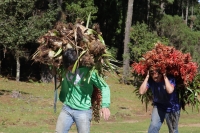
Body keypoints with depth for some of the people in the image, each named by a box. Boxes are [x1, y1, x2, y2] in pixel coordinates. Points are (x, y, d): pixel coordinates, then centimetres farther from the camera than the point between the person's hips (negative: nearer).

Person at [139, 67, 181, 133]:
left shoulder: (170, 78, -27)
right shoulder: (150, 80, -19)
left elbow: (170, 90, -47)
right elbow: (141, 91, -31)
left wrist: (165, 76, -40)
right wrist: (147, 77, -33)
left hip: (172, 107, -2)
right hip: (158, 106, 2)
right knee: (153, 126, -17)